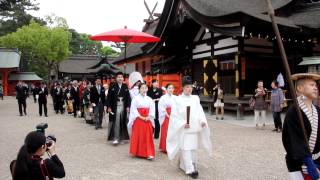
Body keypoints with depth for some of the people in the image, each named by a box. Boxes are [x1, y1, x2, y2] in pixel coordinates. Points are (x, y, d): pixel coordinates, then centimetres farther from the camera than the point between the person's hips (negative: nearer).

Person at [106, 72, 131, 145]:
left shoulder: (125, 87, 5)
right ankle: (115, 138, 0)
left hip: (123, 107, 3)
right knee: (116, 123, -4)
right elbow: (109, 97, -3)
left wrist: (128, 106, -1)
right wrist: (108, 107, -8)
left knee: (123, 122, 9)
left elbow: (128, 97, 5)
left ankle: (122, 137, 23)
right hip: (115, 107, -3)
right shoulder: (112, 86, -2)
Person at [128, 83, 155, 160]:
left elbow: (152, 109, 3)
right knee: (137, 136, 4)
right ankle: (136, 152, 18)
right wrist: (141, 117, -14)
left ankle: (149, 154, 2)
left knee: (148, 137, 2)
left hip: (147, 120, 3)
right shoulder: (136, 98, -3)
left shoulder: (149, 99, 6)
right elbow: (133, 109, -8)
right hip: (138, 119, -2)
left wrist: (148, 117, -12)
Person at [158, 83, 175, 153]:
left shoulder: (175, 98, 6)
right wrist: (168, 116, -13)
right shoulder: (163, 98, -5)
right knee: (165, 133, 0)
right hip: (166, 117, -4)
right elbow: (162, 109, -9)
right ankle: (165, 148, 10)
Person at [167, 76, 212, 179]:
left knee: (193, 148, 12)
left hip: (194, 128, 5)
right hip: (183, 129, -4)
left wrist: (202, 121, -13)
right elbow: (174, 115, -7)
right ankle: (190, 169, 0)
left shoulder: (195, 98, 6)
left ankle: (184, 165, 28)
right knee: (186, 149, -4)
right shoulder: (177, 100, -5)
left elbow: (200, 111, 5)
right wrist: (182, 124, -18)